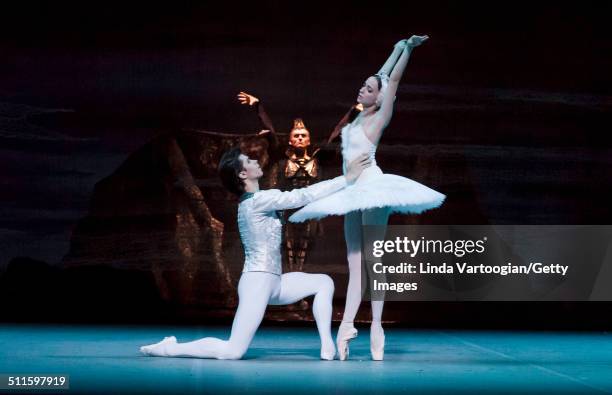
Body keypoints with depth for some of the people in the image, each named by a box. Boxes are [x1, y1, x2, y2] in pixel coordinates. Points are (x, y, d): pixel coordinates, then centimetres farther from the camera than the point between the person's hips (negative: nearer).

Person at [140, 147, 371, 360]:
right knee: (232, 352, -13)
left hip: (272, 282, 10)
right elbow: (304, 196, -18)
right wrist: (348, 178, -15)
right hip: (258, 281, -10)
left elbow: (298, 198, 14)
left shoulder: (255, 200, 14)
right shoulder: (258, 199, -15)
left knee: (324, 282, 13)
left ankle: (328, 347, 3)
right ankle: (170, 349, 0)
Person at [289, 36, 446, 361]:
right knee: (355, 263, 2)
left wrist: (408, 48, -16)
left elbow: (392, 80, -12)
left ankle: (376, 326, -9)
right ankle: (346, 325, -1)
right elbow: (382, 75, 24)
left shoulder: (378, 118, -4)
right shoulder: (360, 116, 15)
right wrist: (397, 49, 34)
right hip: (355, 193, 8)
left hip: (372, 187, -8)